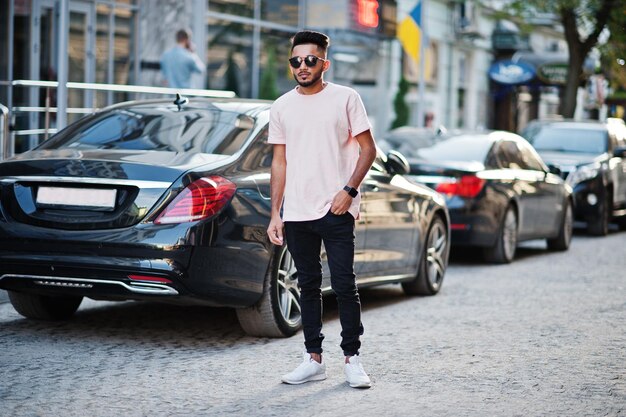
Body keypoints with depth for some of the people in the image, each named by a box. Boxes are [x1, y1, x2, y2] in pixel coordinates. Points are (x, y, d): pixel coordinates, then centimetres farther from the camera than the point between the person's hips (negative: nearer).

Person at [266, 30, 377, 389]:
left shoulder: (346, 98, 0)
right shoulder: (282, 107, 10)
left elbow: (368, 149, 0)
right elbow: (280, 161, 13)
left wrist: (349, 190, -13)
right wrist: (275, 214, 8)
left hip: (336, 210, -4)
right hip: (296, 213, 4)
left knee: (344, 285, -5)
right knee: (309, 286, 10)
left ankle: (352, 359, 5)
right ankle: (314, 359, 16)